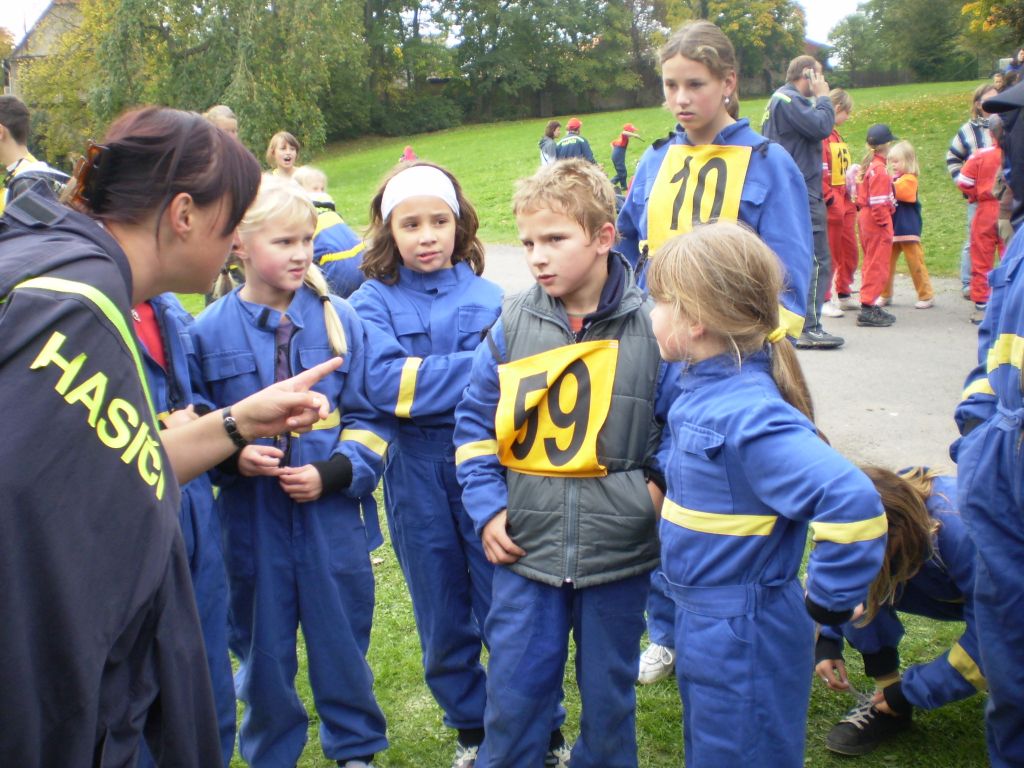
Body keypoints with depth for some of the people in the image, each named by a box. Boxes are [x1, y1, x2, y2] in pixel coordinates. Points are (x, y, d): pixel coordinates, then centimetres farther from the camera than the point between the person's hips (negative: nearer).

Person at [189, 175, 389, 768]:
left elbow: (368, 418, 0)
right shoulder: (209, 332, -4)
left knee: (342, 641, 14)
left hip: (332, 516, 0)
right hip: (252, 519, 0)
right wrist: (232, 455, -16)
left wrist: (333, 473, -14)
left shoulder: (340, 320, -2)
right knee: (264, 650, 15)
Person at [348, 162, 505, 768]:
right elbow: (384, 384, -16)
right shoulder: (374, 300, 0)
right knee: (443, 616, 15)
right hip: (415, 473, 1)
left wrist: (422, 378, -18)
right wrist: (469, 370, -17)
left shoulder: (485, 295, 1)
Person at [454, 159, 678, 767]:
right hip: (525, 549, 2)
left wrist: (657, 488, -11)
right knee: (514, 695, 11)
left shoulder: (651, 327, -8)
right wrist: (487, 506, -2)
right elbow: (475, 421, 5)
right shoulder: (512, 324, -1)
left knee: (608, 694, 17)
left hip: (619, 552, -1)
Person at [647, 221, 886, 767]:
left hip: (744, 636, -9)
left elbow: (853, 503, -38)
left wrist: (828, 604, -27)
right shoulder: (703, 388, 0)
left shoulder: (748, 414, -29)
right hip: (703, 623, 9)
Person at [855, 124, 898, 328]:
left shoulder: (867, 166, 10)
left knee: (872, 263, 17)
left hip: (865, 218, 10)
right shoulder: (880, 170, -18)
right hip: (877, 221, -10)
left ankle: (869, 305, 24)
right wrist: (885, 225, -16)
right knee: (877, 265, -5)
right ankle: (868, 309, -4)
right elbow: (878, 203, -21)